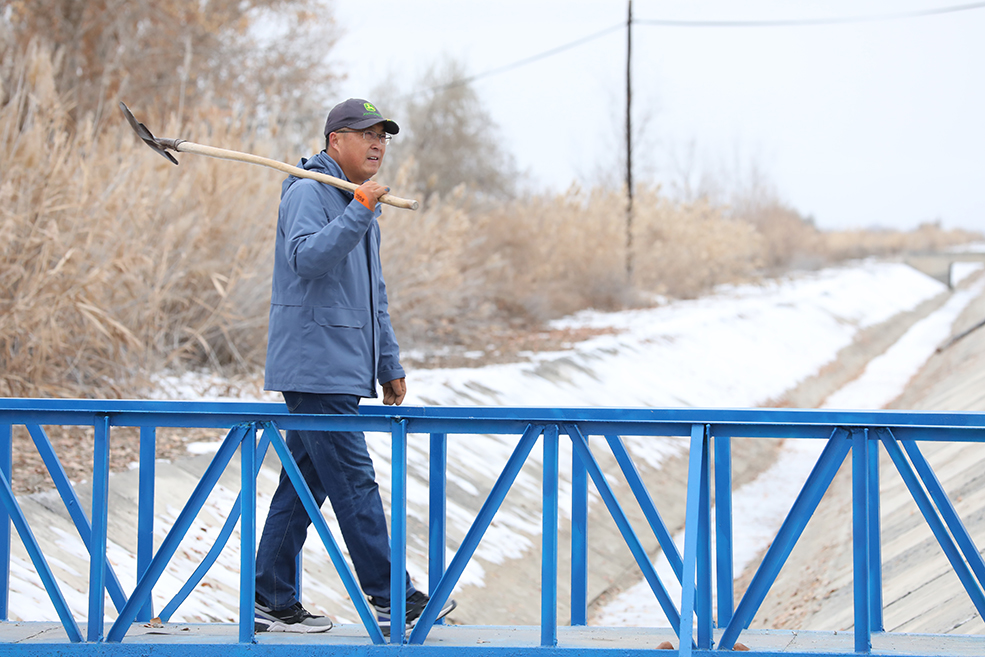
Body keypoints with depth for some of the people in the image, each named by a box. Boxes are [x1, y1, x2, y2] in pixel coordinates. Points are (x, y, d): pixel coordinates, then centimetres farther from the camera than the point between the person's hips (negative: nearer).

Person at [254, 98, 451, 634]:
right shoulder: (308, 192, -8)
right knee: (354, 481, -8)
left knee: (304, 482, 9)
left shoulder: (360, 201, 22)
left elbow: (372, 294, 27)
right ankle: (391, 599, -5)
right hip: (314, 365, -10)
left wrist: (389, 365, 24)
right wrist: (360, 209, -30)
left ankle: (271, 600, 12)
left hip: (341, 369, 10)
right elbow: (306, 258, -26)